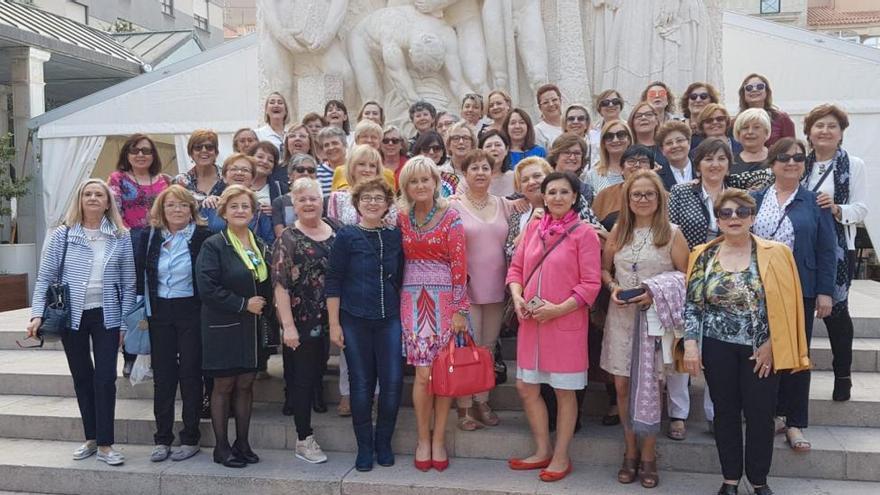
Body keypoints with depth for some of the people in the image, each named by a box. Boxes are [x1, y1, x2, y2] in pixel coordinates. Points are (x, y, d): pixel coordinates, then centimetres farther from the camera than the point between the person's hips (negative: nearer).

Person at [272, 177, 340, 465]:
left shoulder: (336, 230, 6)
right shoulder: (288, 239, -7)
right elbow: (280, 285, -11)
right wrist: (288, 325, -17)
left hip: (329, 319, 5)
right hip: (302, 320, -4)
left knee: (317, 372, 13)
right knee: (304, 377, 3)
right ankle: (304, 441, 13)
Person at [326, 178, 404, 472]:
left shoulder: (395, 237, 6)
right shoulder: (347, 236, -3)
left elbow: (401, 279, 12)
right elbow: (333, 281, -3)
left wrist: (405, 316, 7)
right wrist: (334, 324, -6)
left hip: (390, 320, 2)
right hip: (355, 321, -2)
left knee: (393, 381, -2)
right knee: (361, 384, 4)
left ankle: (383, 443, 18)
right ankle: (364, 447, 20)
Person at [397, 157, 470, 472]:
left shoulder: (450, 217, -3)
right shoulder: (402, 218, 6)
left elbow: (460, 265, -6)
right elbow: (398, 260, 12)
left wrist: (460, 309, -8)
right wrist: (399, 300, 5)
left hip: (444, 299, -1)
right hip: (413, 299, 1)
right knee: (424, 372, -4)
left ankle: (438, 439, 18)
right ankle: (423, 439, 14)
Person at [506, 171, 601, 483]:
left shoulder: (584, 234, -9)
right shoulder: (533, 228, 6)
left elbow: (591, 283, -12)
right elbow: (516, 267, 10)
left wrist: (558, 309, -18)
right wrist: (517, 297, -7)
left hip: (566, 323, -5)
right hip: (530, 323, 6)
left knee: (564, 391, 8)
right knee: (526, 387, 12)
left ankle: (561, 457, 24)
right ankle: (542, 451, 30)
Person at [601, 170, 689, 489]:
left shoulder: (671, 233, -2)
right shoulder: (618, 231, 8)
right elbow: (603, 268, 14)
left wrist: (657, 294, -14)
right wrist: (612, 287, -6)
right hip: (620, 316, 3)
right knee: (623, 386, 5)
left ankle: (648, 456, 17)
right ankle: (630, 452, 22)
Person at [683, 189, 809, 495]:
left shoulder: (774, 254, -4)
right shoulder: (704, 256, 0)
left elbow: (785, 305, -4)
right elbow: (691, 303, 0)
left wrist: (771, 345, -9)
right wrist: (690, 344, -8)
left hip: (761, 351, -1)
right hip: (717, 348, 1)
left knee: (760, 415, 7)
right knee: (725, 413, 11)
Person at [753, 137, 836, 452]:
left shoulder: (814, 202, 2)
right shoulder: (755, 200, 5)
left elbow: (826, 250, 0)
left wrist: (825, 292, -5)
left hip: (800, 290, -1)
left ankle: (794, 423, 14)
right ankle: (773, 412, 25)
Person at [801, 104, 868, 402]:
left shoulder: (853, 165, 0)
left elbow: (861, 210, -6)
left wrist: (836, 209, -23)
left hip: (838, 249, -2)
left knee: (836, 309, 3)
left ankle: (842, 375, 17)